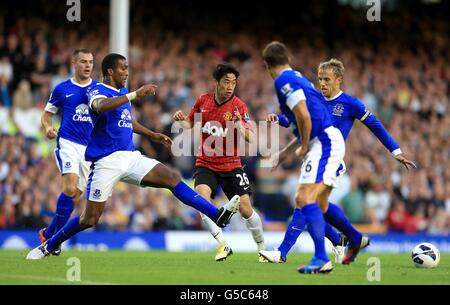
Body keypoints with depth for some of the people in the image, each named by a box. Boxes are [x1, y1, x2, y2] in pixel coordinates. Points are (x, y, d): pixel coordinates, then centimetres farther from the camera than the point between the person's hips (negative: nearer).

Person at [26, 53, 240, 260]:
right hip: (106, 162, -7)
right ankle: (47, 247, 11)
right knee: (90, 219, -7)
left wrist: (153, 136, 31)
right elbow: (100, 106, -36)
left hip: (130, 157, 7)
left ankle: (217, 215, -14)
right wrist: (136, 95, -39)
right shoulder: (98, 91, -9)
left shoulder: (123, 92, 16)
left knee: (172, 178, -10)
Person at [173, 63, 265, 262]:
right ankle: (223, 245, -14)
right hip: (205, 165, 2)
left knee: (246, 210, -3)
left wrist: (239, 124, -33)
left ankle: (262, 247, 21)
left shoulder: (238, 106, -9)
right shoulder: (203, 100, 0)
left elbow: (249, 138, -15)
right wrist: (181, 119, -4)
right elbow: (190, 123, 17)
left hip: (231, 165, -2)